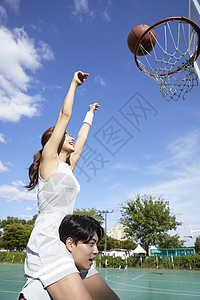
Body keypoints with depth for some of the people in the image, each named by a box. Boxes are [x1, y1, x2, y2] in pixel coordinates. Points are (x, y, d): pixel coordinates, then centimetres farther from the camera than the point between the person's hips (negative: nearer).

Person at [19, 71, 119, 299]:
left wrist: (90, 114, 45)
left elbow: (81, 139, 33)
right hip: (48, 242, -8)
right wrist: (74, 83, 16)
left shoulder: (67, 167, 21)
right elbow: (64, 115, 3)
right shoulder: (49, 158, 4)